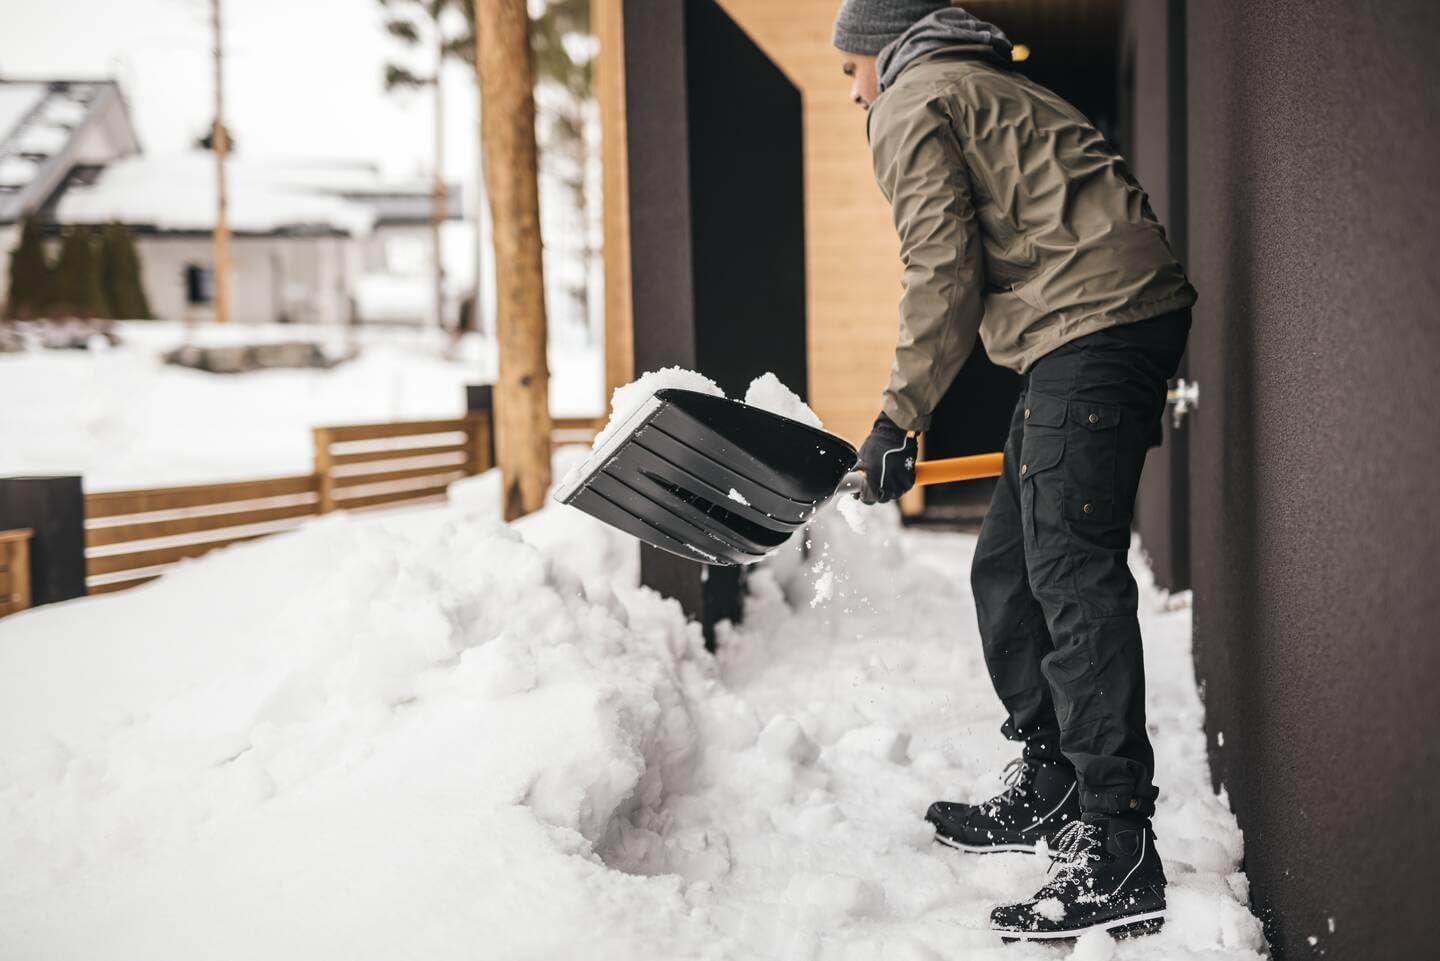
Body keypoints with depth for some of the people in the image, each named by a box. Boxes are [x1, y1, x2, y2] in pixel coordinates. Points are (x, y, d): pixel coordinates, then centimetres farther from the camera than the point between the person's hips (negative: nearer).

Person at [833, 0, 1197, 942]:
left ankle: (1118, 857, -17)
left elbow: (944, 273, -10)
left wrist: (898, 418, -5)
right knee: (1009, 569, 15)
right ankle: (1048, 785, 26)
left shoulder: (912, 107, 2)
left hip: (1091, 328, -10)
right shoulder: (995, 89, 31)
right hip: (1139, 314, 10)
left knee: (1073, 578, -15)